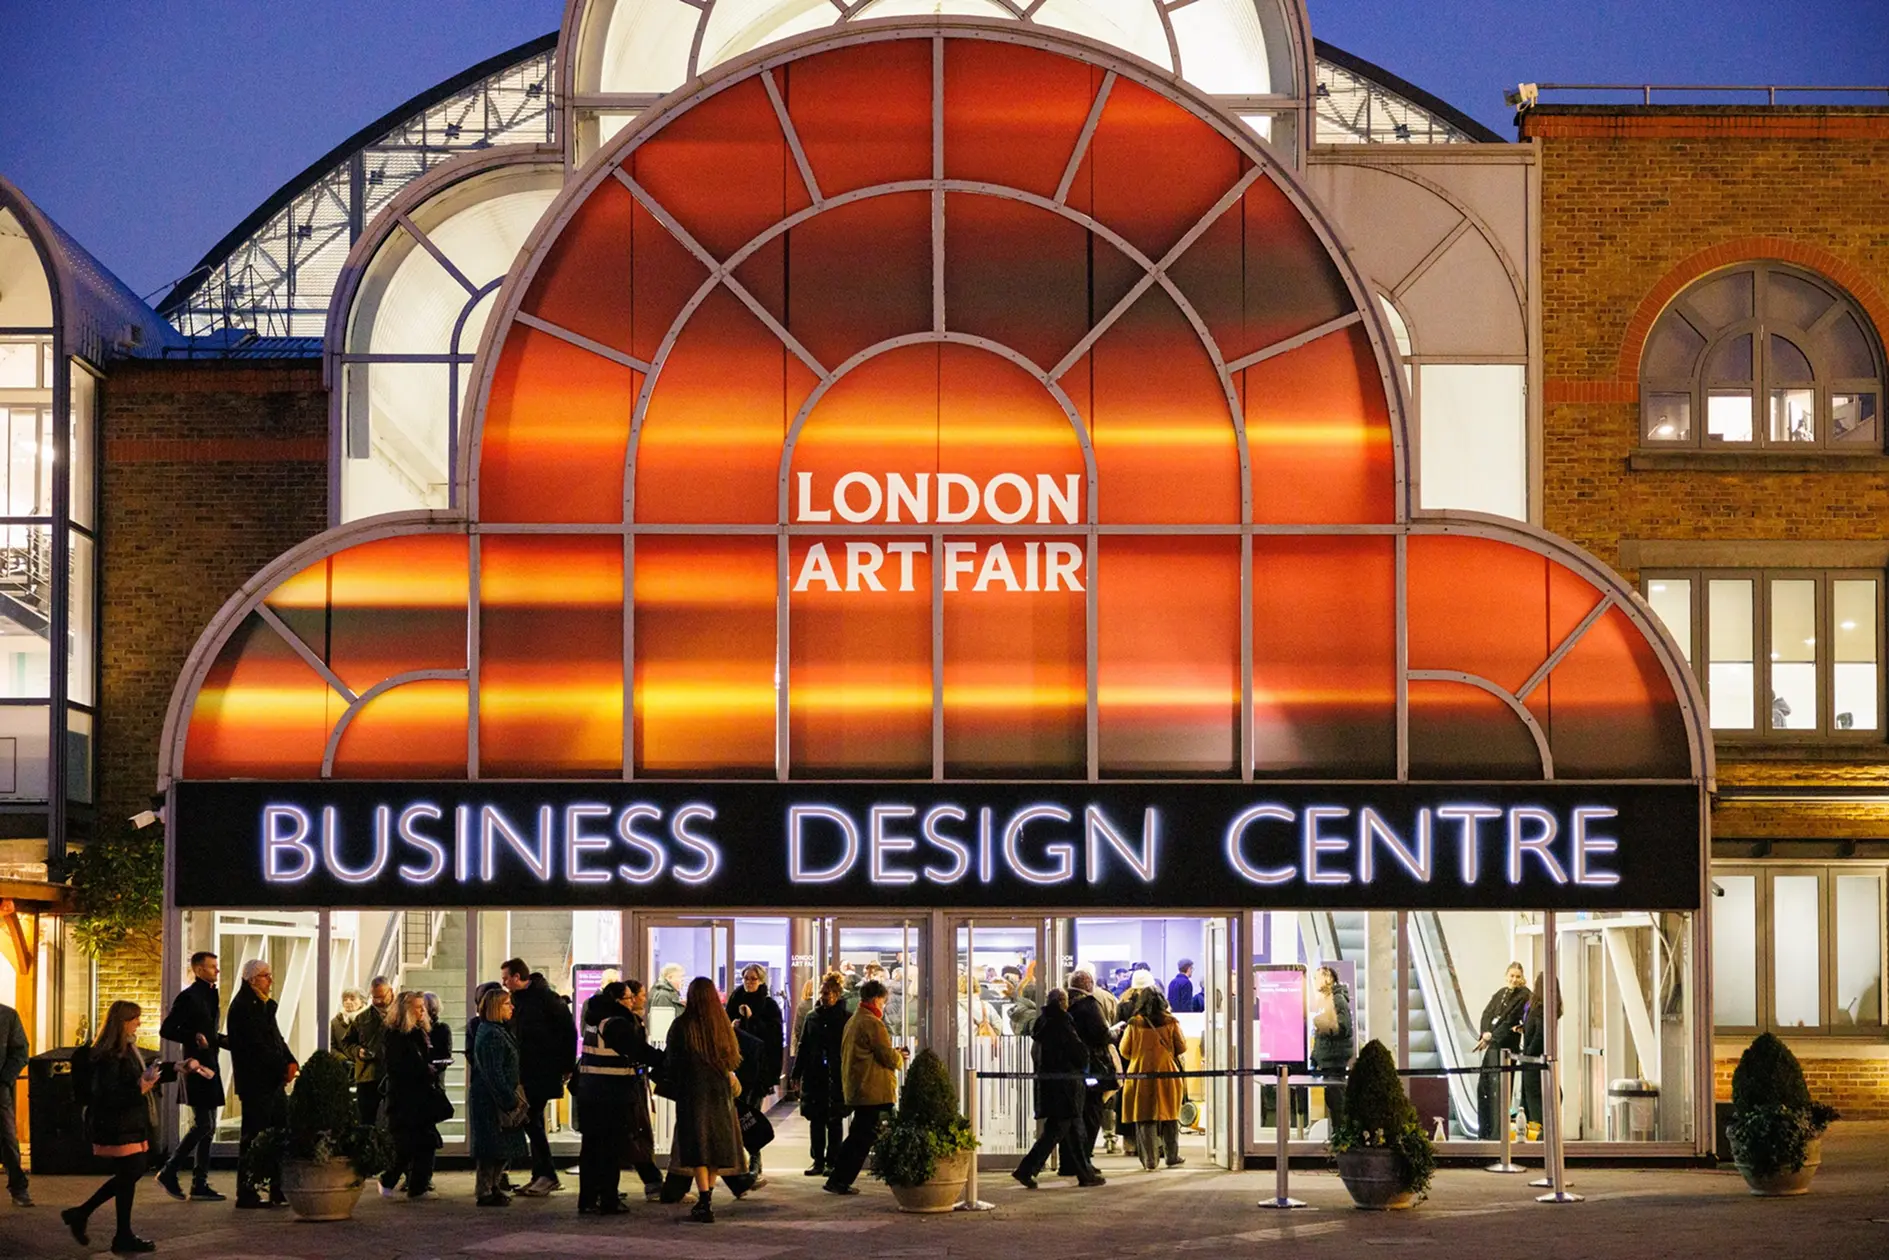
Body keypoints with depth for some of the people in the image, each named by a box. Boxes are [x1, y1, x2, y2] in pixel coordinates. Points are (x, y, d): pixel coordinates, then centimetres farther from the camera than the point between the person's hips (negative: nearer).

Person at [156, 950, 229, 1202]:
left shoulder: (211, 995, 16)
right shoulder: (188, 997, -11)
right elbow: (166, 1030, -15)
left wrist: (229, 1042, 11)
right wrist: (194, 1038, -21)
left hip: (210, 1067, 9)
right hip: (197, 1067, -9)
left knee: (208, 1127, 8)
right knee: (203, 1125, -11)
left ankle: (200, 1184, 11)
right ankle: (169, 1172, -1)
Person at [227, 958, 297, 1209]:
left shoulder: (264, 1005, 16)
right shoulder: (243, 1007, -13)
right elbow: (257, 1046, -18)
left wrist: (291, 1062, -3)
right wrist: (283, 1067, -15)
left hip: (273, 1080, 9)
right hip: (256, 1082, -9)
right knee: (254, 1136, -5)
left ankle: (278, 1190, 16)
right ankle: (246, 1194, 0)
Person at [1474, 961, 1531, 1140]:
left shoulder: (1523, 996, -5)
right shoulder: (1500, 993, 15)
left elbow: (1510, 1021, -13)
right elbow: (1487, 1014, 7)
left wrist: (1491, 1037, -15)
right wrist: (1485, 1033, -11)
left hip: (1506, 1046, -7)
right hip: (1491, 1045, 7)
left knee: (1498, 1086, -9)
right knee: (1483, 1085, 9)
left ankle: (1498, 1130, -6)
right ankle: (1485, 1130, 19)